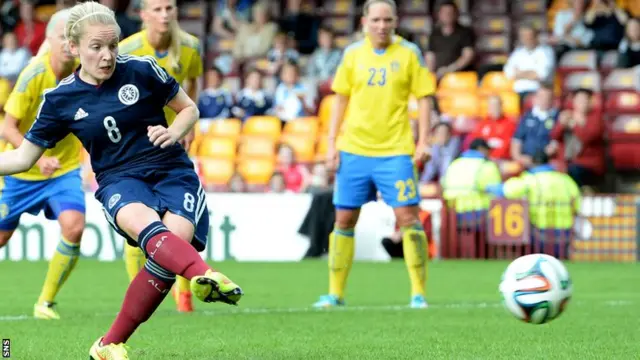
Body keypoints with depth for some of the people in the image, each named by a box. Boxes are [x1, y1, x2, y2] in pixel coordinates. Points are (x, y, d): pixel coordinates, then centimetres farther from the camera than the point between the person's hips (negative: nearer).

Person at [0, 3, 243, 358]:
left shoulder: (143, 70, -2)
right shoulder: (60, 99, 2)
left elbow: (189, 109, 12)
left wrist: (174, 133, -9)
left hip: (171, 172, 0)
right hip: (119, 180, 0)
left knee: (178, 236, -28)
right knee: (144, 223, -36)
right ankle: (205, 276, -67)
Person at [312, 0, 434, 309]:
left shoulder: (409, 53, 0)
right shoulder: (353, 54, 6)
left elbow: (423, 98, 1)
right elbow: (341, 99, 12)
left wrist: (423, 142, -7)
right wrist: (332, 143, 6)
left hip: (396, 151, -3)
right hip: (354, 150, 3)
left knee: (407, 218, -10)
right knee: (344, 220, 5)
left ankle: (419, 292, -4)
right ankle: (335, 293, 14)